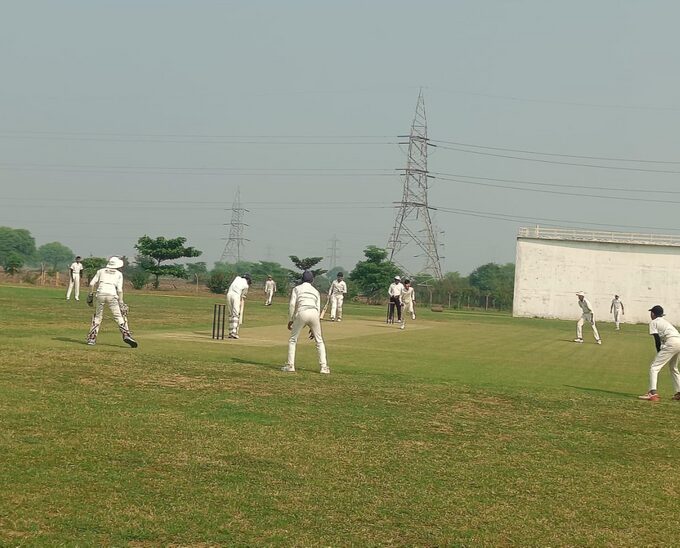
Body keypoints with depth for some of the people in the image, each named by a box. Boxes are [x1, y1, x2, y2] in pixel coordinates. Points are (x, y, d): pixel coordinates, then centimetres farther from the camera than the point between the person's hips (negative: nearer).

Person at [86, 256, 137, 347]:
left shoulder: (101, 271, 19)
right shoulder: (119, 274, 14)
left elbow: (92, 284, 9)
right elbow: (119, 290, 2)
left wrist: (90, 294, 17)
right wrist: (121, 302, 3)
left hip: (100, 295, 2)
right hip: (112, 296, -2)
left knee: (97, 316, 14)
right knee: (119, 317, -1)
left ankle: (91, 338, 10)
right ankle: (126, 335, -18)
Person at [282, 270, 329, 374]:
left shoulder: (297, 289, 18)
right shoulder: (316, 291, 26)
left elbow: (292, 304, 3)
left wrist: (290, 320, 8)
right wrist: (313, 328, 25)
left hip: (302, 313, -2)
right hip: (314, 314, 2)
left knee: (292, 340, 11)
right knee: (319, 341, 13)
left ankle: (290, 365, 5)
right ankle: (324, 367, 5)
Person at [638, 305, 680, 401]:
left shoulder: (653, 322, 10)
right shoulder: (665, 320, 32)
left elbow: (657, 339, 0)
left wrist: (659, 353, 9)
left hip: (671, 343, -8)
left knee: (654, 367, -7)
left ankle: (653, 392, -22)